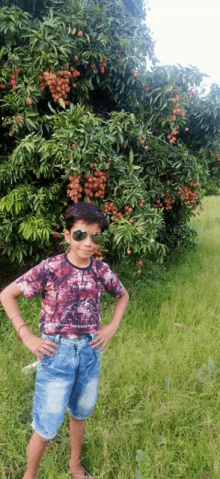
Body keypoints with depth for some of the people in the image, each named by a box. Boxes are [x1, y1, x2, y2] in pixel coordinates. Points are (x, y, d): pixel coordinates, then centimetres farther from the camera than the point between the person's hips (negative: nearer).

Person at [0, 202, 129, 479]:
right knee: (46, 427, 6)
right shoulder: (50, 269, -16)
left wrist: (113, 326, 2)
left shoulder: (101, 271, -5)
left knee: (80, 413, 23)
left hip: (90, 351, 4)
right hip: (56, 352, -4)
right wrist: (26, 336, -13)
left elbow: (123, 295, 14)